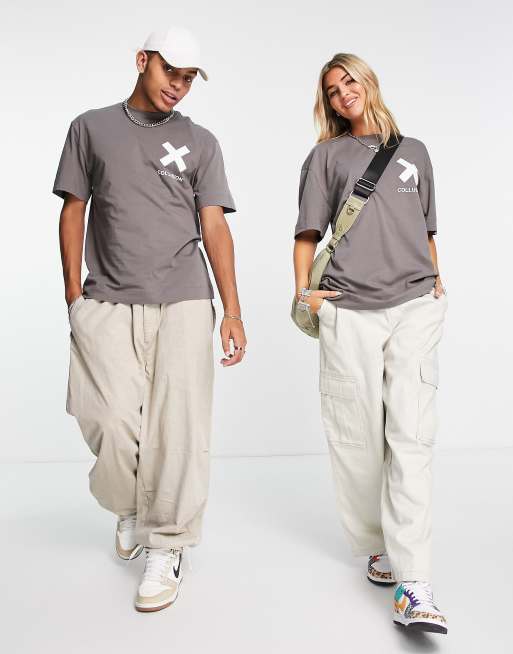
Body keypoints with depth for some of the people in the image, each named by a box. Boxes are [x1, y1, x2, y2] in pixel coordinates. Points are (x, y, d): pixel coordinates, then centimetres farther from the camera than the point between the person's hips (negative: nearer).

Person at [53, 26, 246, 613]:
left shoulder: (200, 143, 13)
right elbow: (73, 213, 13)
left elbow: (215, 228, 6)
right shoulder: (91, 128, 14)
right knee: (114, 426, -8)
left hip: (183, 303, 0)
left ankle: (165, 547, 13)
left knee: (177, 428, -4)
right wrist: (74, 298, 5)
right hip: (107, 305, 0)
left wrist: (233, 312, -3)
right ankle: (129, 509, 23)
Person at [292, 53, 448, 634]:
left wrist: (437, 282, 17)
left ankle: (412, 588, -10)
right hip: (349, 310, -1)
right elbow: (308, 230, 9)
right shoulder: (326, 156, 14)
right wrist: (303, 289, -2)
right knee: (358, 437, 1)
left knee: (410, 437, -9)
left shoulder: (413, 151, 21)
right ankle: (377, 546, 21)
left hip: (414, 306, 1)